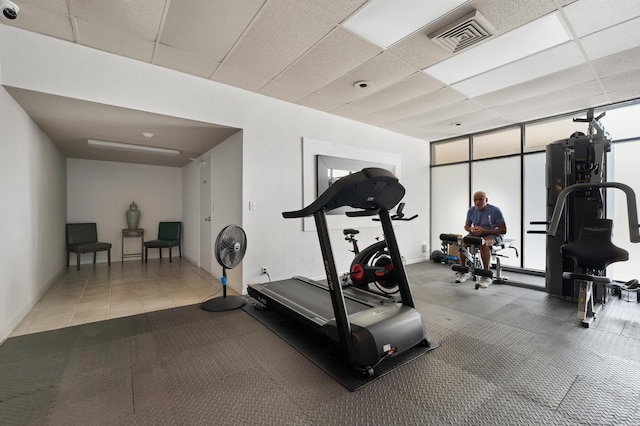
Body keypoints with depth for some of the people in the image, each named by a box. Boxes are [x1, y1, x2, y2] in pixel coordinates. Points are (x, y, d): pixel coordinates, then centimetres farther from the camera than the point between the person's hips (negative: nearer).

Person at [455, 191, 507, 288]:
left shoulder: (495, 211, -15)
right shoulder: (471, 210, 0)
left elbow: (503, 230, -15)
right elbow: (466, 226, 12)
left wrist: (484, 230, -25)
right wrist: (471, 229, -14)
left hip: (493, 234, -5)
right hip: (475, 234, 5)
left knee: (484, 243, -37)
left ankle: (486, 276, -26)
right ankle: (464, 272, -9)